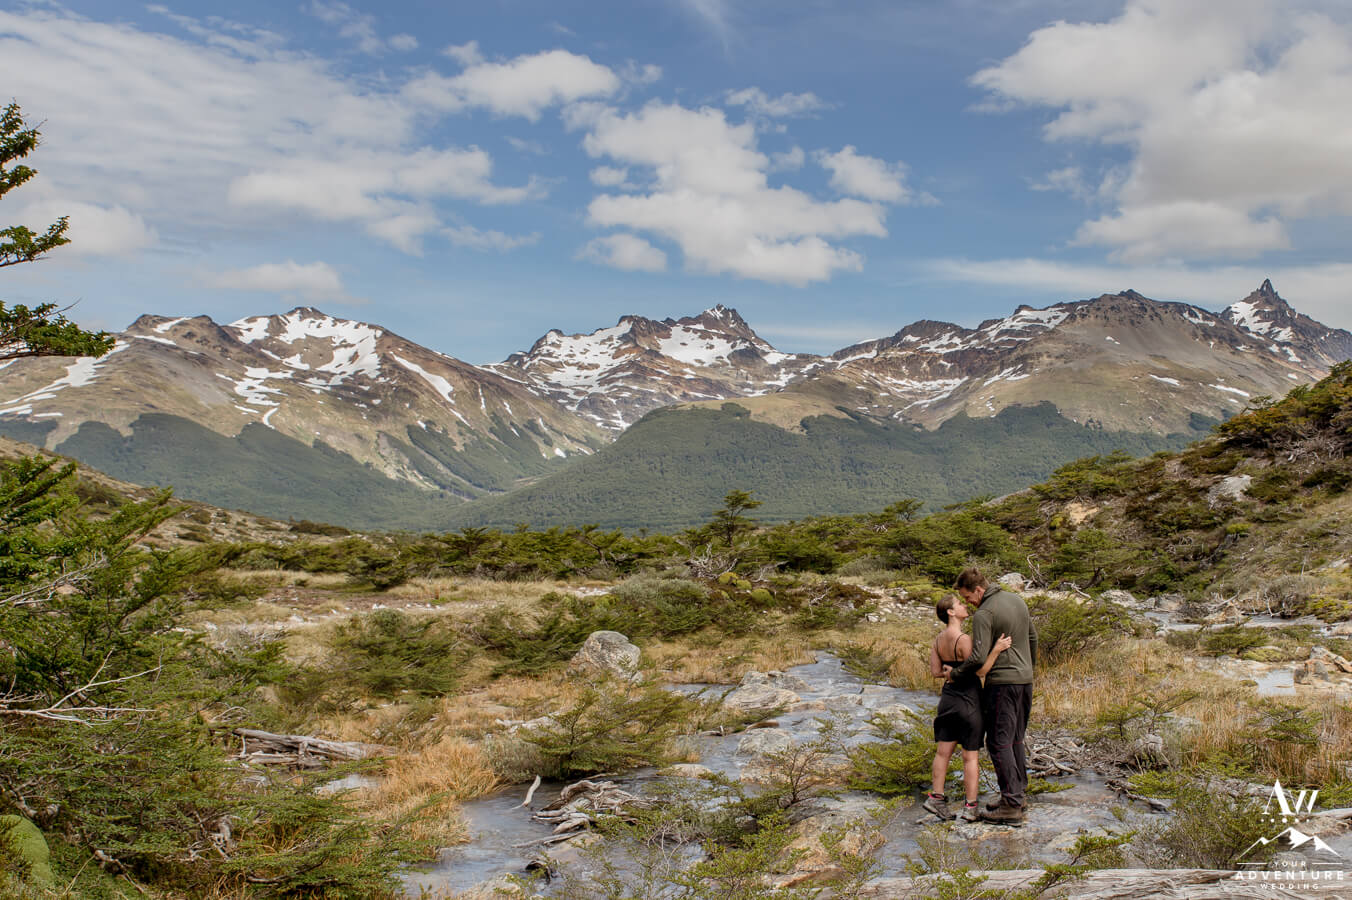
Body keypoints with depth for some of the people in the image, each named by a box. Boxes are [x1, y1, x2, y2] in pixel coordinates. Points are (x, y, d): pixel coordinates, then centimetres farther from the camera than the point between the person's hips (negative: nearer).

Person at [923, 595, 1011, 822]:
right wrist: (995, 650, -27)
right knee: (971, 756, 2)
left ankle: (936, 797, 19)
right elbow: (980, 670, -20)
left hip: (948, 696, 7)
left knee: (943, 750, 14)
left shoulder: (938, 640, 4)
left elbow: (935, 671, 4)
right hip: (968, 699, -7)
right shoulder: (963, 640, -20)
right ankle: (970, 807, 7)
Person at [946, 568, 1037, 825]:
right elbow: (1032, 637, 20)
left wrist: (955, 673, -7)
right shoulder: (1017, 600, 10)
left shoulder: (983, 614, -17)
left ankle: (1012, 806, -6)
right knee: (1015, 740, 16)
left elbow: (978, 657, -22)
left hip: (1001, 682, -9)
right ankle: (1019, 795, 20)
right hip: (1025, 680, 9)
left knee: (999, 743, -5)